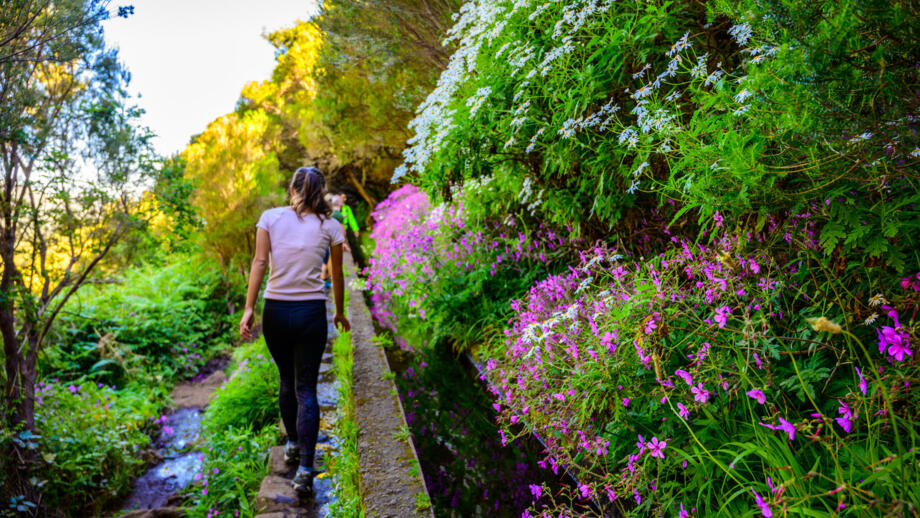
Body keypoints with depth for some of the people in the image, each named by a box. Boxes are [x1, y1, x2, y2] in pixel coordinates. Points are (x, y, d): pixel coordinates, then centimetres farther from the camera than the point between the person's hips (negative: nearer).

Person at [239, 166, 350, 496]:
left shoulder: (270, 217, 1)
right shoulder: (329, 225, 1)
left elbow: (260, 262, -8)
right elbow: (336, 274, 8)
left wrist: (248, 308, -9)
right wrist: (340, 312, 20)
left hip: (276, 310, 1)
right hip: (312, 312, -1)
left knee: (287, 381, 21)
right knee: (306, 388, 4)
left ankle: (293, 445, 38)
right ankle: (305, 468, -2)